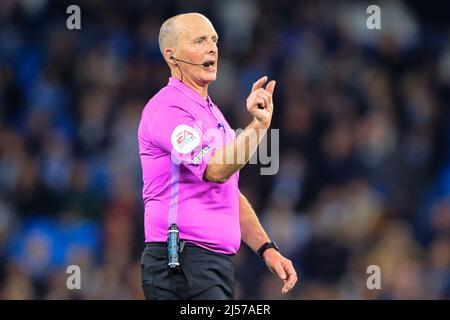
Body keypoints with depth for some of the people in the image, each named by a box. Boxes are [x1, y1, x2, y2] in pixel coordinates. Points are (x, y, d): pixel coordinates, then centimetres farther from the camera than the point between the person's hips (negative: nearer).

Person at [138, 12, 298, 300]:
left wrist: (267, 249, 15)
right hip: (182, 264, -9)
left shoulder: (211, 112, 21)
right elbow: (214, 170, -24)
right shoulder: (167, 107, -9)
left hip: (218, 264, 9)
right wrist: (259, 125, -36)